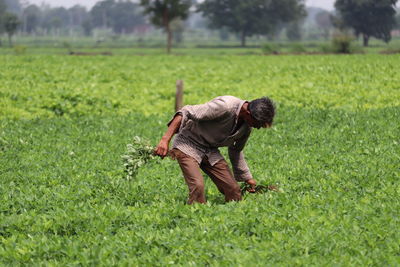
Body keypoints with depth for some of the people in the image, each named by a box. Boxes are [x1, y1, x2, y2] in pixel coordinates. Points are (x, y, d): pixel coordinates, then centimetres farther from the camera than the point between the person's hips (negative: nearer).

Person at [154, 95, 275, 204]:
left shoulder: (247, 127, -2)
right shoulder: (224, 106, -29)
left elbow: (235, 151, 18)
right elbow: (185, 113, -29)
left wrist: (248, 178, 22)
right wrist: (165, 140, -34)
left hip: (211, 151, 7)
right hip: (187, 146, -7)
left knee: (233, 189, -4)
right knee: (198, 186, -26)